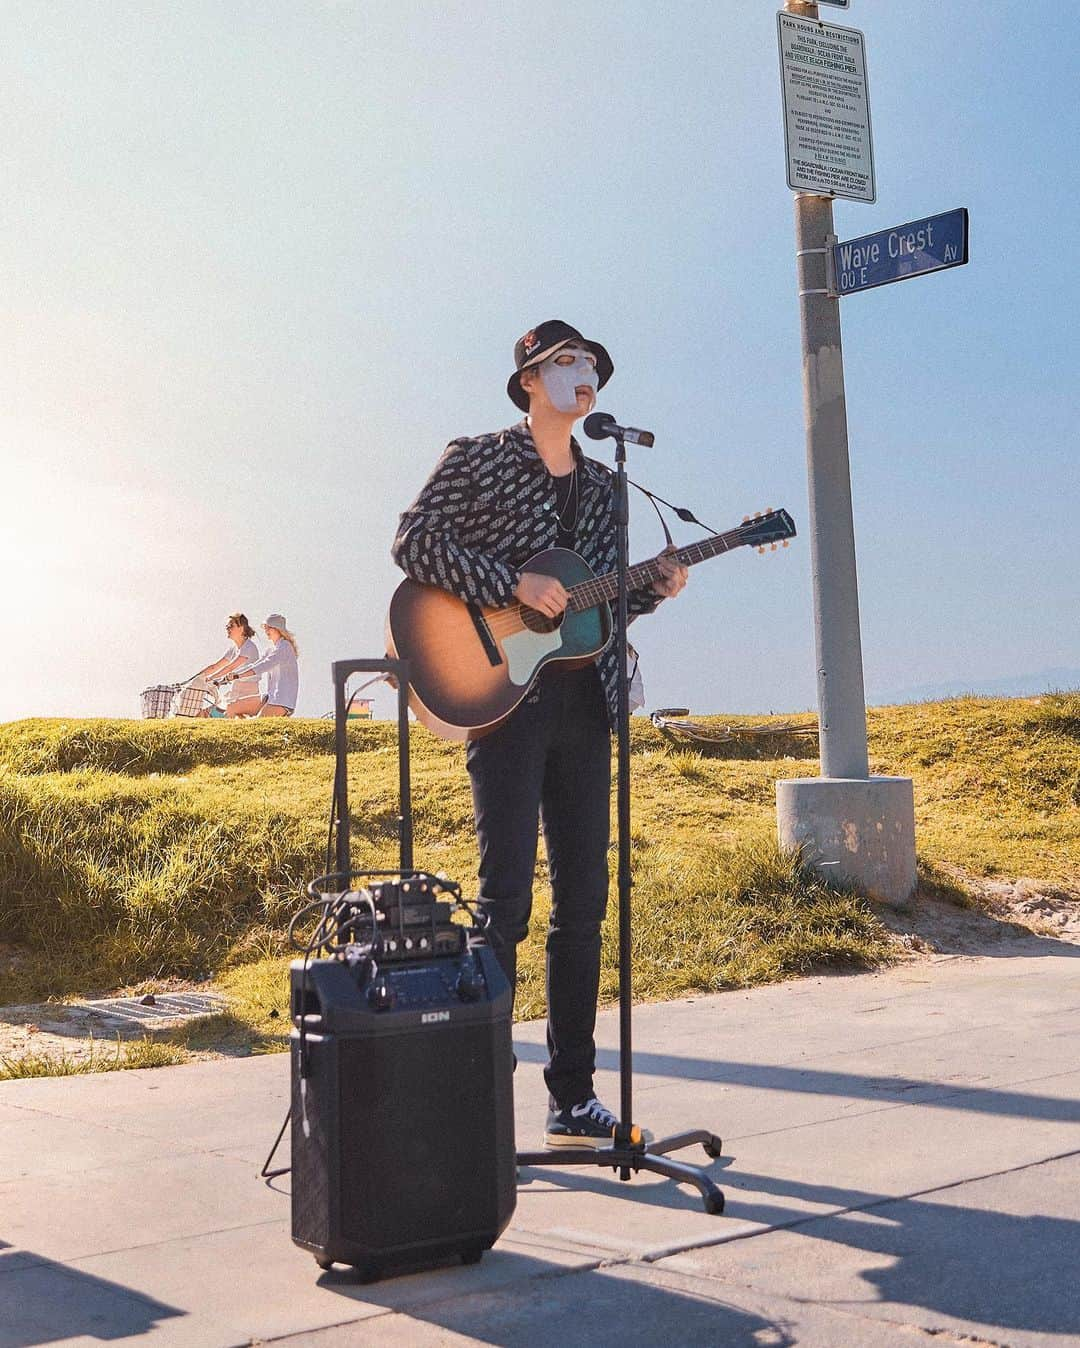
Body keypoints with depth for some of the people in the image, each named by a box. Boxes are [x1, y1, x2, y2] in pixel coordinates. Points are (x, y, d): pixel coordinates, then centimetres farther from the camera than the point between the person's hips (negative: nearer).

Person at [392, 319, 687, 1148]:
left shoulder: (602, 486, 19)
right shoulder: (477, 459, 2)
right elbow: (415, 543, -9)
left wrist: (652, 590, 2)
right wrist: (511, 584, -17)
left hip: (582, 704, 6)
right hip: (504, 696, -6)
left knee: (583, 899, 6)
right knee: (506, 896, -8)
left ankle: (573, 1096, 14)